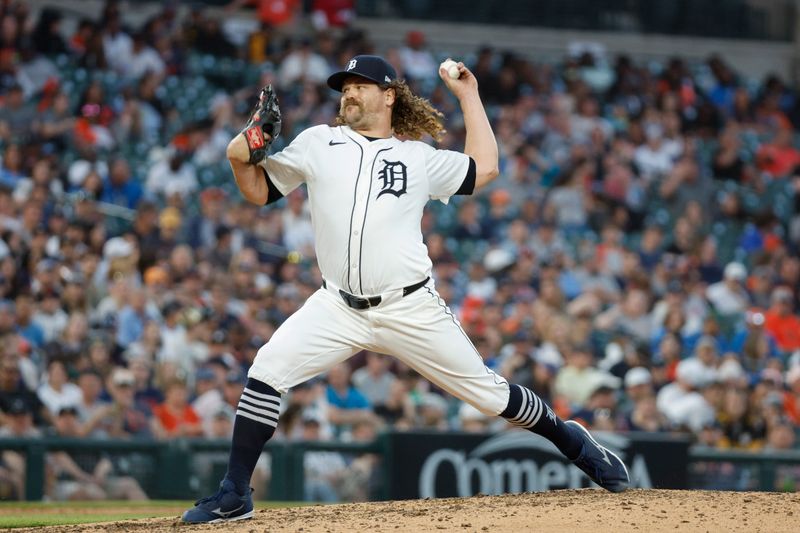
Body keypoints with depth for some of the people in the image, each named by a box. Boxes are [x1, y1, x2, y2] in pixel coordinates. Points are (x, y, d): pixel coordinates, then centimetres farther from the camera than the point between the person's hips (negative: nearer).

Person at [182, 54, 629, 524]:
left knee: (488, 393, 1)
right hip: (338, 308, 1)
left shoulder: (419, 158, 9)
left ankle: (569, 438, 27)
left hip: (411, 309, -1)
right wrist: (240, 158, -9)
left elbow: (484, 169, 17)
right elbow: (260, 190, 12)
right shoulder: (317, 144, 9)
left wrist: (469, 96, 18)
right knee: (266, 371, -17)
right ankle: (234, 496, -9)